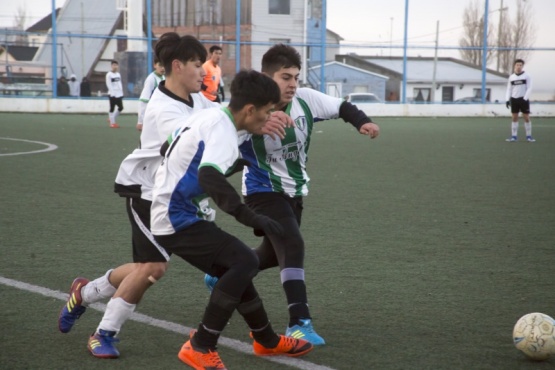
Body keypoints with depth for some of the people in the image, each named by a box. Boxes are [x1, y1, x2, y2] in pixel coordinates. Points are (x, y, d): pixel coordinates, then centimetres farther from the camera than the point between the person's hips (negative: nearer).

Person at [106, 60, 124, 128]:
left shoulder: (118, 74, 14)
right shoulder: (109, 75, -7)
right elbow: (109, 85, -12)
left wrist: (121, 93, 10)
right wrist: (113, 93, -19)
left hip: (119, 94, 7)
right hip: (112, 94, -7)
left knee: (121, 107, 5)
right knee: (112, 108, -1)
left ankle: (111, 119, 21)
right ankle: (112, 122, 5)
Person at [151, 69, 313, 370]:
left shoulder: (208, 117, 8)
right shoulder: (222, 130, -20)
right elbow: (209, 177, -38)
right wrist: (248, 216, -38)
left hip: (172, 215, 10)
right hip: (177, 220, -10)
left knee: (236, 269, 17)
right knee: (244, 261, -18)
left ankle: (266, 340, 33)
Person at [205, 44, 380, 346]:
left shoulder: (305, 100, -13)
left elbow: (341, 107, 0)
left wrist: (362, 122, -19)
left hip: (294, 191, 7)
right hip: (263, 191, -7)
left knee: (273, 254, 22)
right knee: (293, 245, -25)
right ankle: (300, 323, -22)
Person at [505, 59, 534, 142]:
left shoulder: (526, 76, -1)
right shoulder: (511, 77, 9)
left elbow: (529, 88, -6)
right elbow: (509, 89, 12)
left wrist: (525, 98, -15)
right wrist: (507, 99, 1)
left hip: (523, 99, -3)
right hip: (514, 99, 3)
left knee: (526, 117, -3)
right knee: (514, 117, 3)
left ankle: (529, 136, 4)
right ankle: (514, 136, 5)